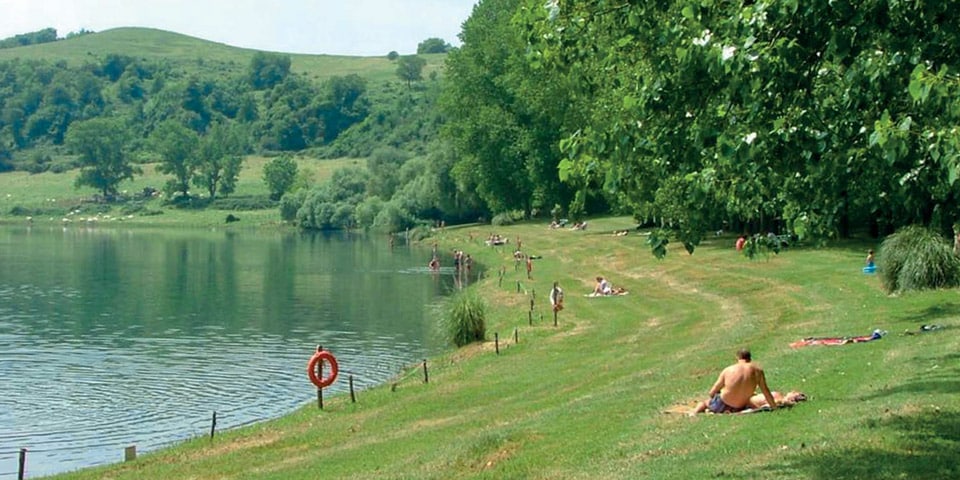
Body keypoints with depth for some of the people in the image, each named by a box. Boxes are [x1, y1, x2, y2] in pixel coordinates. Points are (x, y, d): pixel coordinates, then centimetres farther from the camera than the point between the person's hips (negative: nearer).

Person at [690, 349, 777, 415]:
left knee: (705, 403, 31)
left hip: (721, 406, 1)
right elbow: (765, 391, -4)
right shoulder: (756, 370, -6)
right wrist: (774, 407, 7)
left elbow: (714, 390, 5)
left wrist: (709, 398, 24)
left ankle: (694, 413, 5)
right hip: (740, 408, -1)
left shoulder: (728, 370, -5)